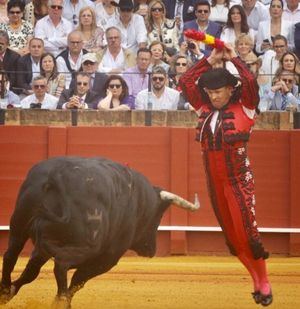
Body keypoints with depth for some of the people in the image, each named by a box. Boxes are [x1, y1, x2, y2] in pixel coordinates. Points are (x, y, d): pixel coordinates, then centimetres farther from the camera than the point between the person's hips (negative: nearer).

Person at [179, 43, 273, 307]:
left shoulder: (244, 108, -4)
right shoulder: (205, 110, 8)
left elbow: (251, 82, -19)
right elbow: (186, 81, 9)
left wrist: (234, 58, -8)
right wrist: (210, 60, 6)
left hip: (239, 179, -5)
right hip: (214, 181, 5)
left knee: (247, 231, -11)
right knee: (231, 235, 7)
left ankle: (264, 283, 1)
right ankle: (256, 282, 17)